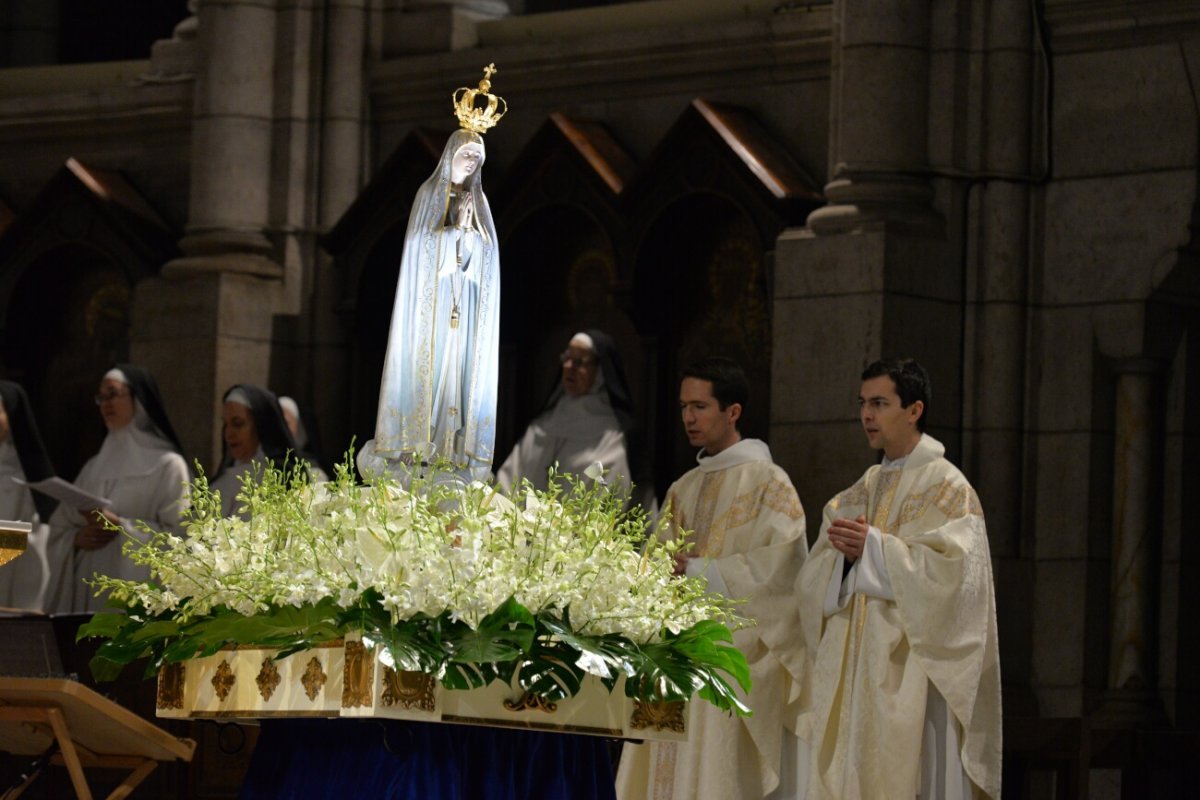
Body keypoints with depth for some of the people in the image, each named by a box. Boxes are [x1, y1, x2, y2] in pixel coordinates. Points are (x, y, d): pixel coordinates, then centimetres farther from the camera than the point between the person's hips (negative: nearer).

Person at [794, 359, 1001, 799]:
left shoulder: (947, 488, -3)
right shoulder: (859, 494, 17)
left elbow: (950, 570, -16)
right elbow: (813, 577, 11)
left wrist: (874, 548, -17)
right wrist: (843, 552, -10)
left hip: (910, 676, -6)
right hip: (852, 673, 6)